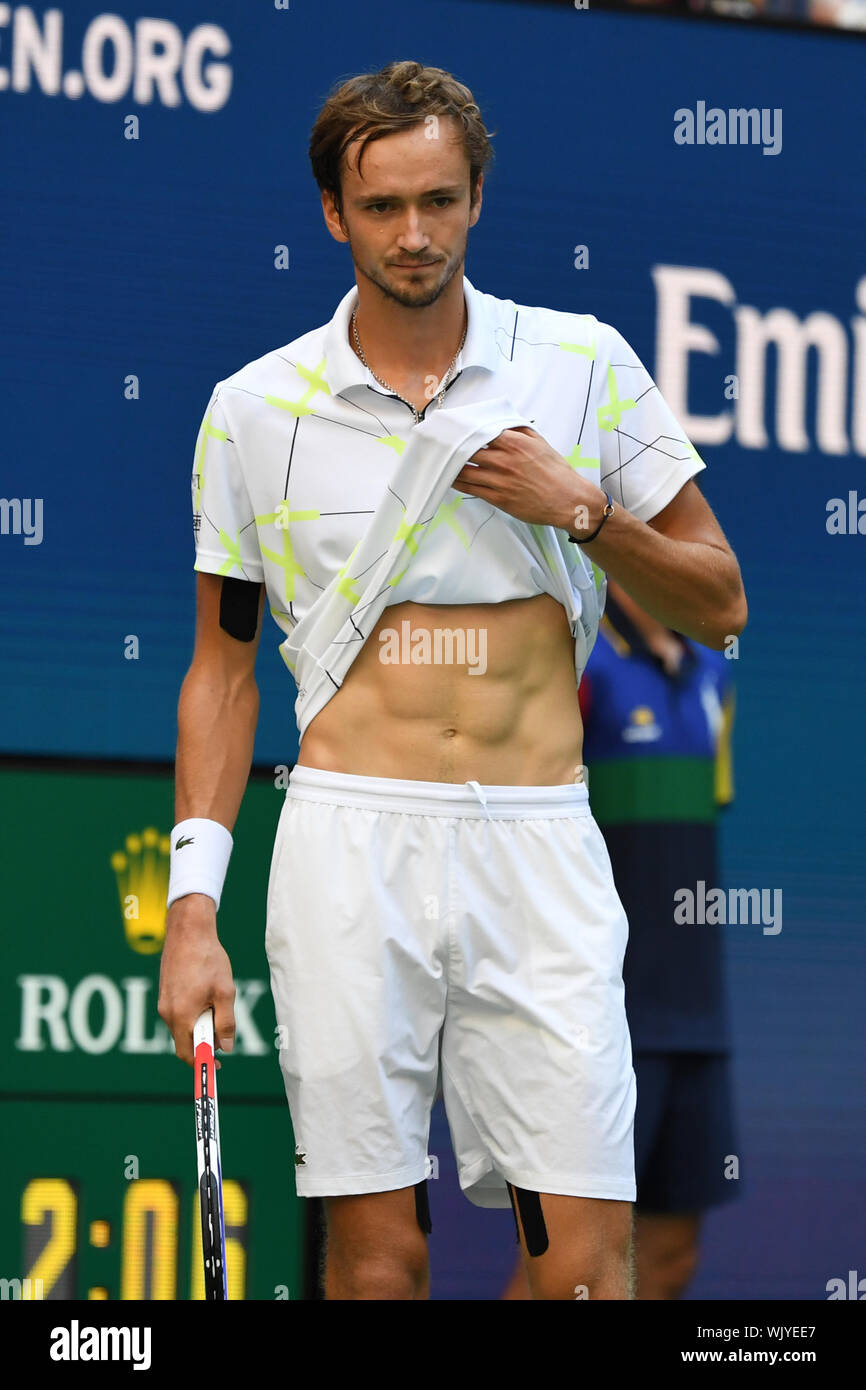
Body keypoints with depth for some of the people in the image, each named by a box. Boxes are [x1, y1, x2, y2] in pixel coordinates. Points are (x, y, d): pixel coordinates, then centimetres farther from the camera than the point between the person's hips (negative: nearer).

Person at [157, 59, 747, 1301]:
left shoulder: (584, 367, 5)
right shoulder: (256, 408, 6)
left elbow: (719, 604, 9)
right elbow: (222, 669, 12)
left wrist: (582, 509, -8)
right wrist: (193, 905, 4)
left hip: (538, 845, 0)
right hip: (351, 840, 0)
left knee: (584, 1255, -8)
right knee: (377, 1251, -2)